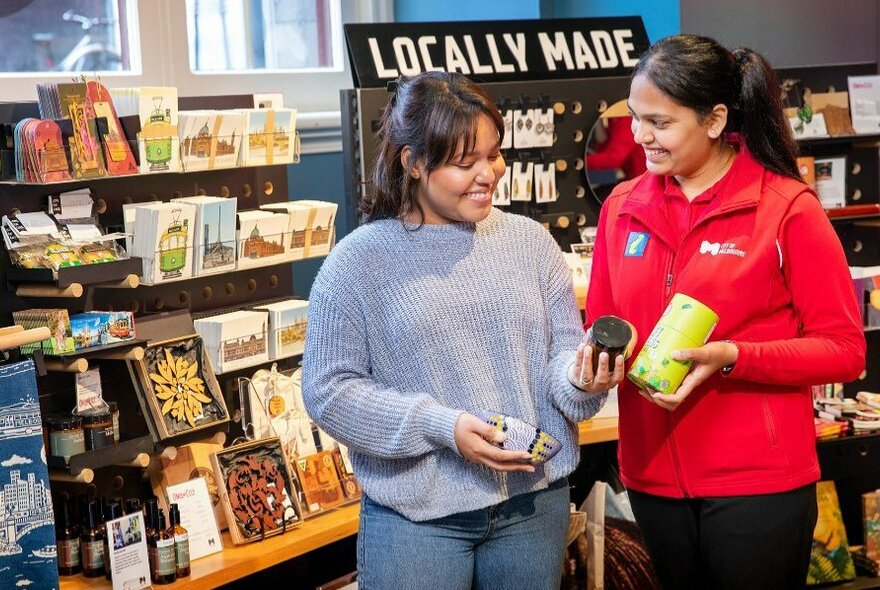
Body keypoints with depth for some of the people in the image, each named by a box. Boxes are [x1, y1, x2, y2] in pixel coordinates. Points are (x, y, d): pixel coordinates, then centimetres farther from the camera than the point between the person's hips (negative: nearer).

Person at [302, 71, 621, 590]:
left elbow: (564, 350, 7)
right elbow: (328, 390, -8)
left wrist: (581, 377, -17)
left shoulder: (530, 241, 4)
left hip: (536, 499, 3)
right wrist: (440, 426, -18)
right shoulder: (357, 263, -6)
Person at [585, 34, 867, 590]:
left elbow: (844, 350, -8)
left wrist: (731, 358, -20)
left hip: (759, 481, -4)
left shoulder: (788, 208, -9)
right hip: (654, 477, 4)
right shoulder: (623, 207, 4)